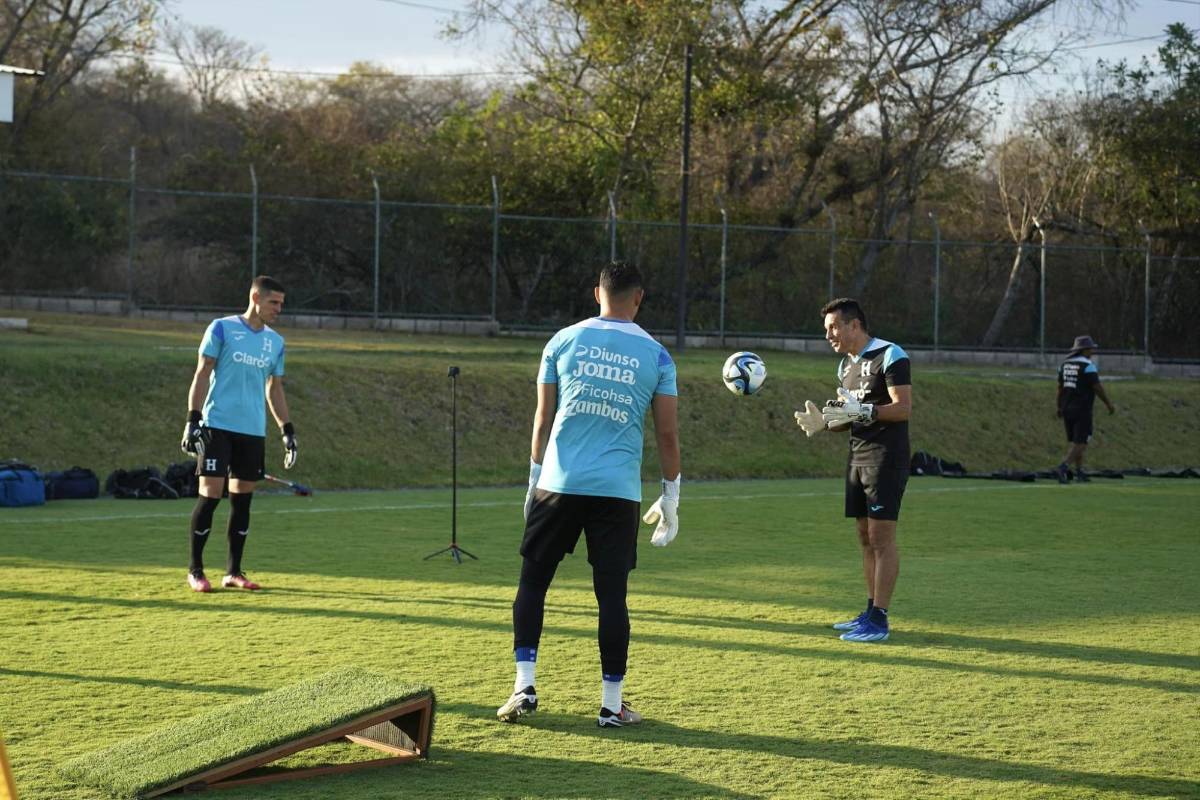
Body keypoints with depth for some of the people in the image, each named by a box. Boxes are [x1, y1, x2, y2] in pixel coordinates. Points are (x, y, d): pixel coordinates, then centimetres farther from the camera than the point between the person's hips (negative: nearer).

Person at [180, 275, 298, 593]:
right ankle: (195, 570, 3)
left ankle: (233, 572, 13)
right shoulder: (222, 328, -3)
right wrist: (193, 419, -11)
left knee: (243, 499, 6)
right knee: (210, 495, -8)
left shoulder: (275, 342, 12)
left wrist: (288, 430, 14)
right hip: (218, 425, -5)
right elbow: (202, 375, -4)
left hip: (253, 431, 5)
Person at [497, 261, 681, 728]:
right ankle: (612, 704, 8)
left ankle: (523, 688, 6)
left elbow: (543, 420, 8)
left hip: (560, 483, 0)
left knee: (533, 580, 12)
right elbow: (668, 434, 4)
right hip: (618, 491, 0)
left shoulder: (564, 342, 5)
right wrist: (670, 500, 12)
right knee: (612, 594, 5)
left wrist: (535, 480, 17)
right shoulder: (656, 356, 4)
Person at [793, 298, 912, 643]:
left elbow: (903, 407, -18)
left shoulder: (890, 356, -11)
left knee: (881, 537, -9)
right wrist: (824, 422, 2)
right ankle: (870, 612, 14)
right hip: (857, 456, 9)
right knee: (865, 537, 9)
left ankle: (879, 620, -9)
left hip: (886, 457, -9)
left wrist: (860, 410, -28)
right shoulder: (846, 363, 16)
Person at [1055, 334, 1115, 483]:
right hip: (1082, 410, -7)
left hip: (1067, 409, 7)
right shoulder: (1088, 365, -12)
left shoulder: (1065, 364, 9)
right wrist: (1110, 404, -1)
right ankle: (1063, 467, -22)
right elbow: (1098, 388, -12)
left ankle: (1079, 471, 19)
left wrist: (1058, 407, 21)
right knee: (1080, 443, -5)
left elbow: (1060, 388, 14)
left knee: (1076, 442, 17)